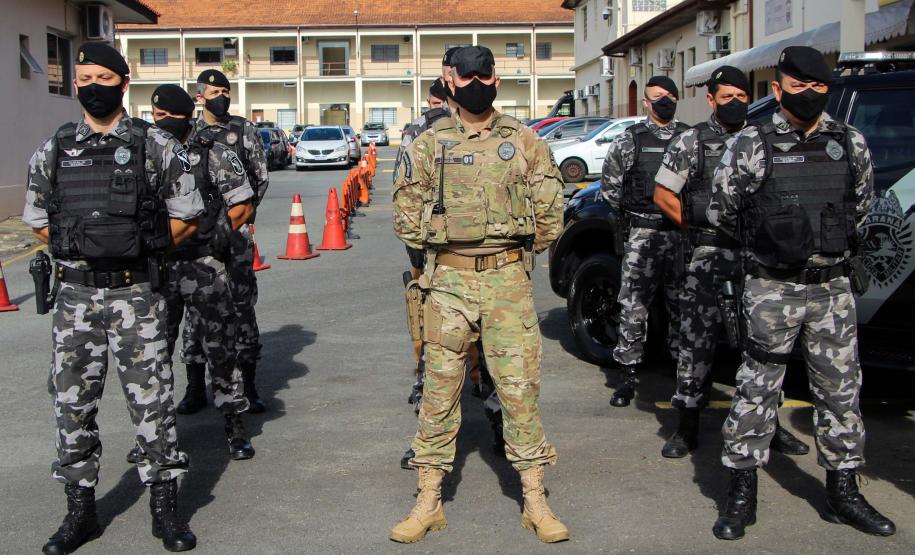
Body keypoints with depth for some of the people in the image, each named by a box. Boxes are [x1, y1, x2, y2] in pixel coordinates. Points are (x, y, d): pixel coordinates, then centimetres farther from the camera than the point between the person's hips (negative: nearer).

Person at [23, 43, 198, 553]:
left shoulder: (156, 146, 0)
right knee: (73, 402, 8)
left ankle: (166, 509, 14)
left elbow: (186, 218, 4)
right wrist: (81, 249, 7)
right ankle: (81, 511, 23)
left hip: (135, 293, -3)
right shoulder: (53, 151, 8)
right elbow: (38, 220, 16)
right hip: (74, 294, 3)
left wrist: (140, 249, 2)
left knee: (152, 399, 1)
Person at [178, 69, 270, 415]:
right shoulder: (188, 134, 9)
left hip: (236, 233, -1)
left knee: (242, 306, 0)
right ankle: (196, 388, 12)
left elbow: (261, 178, 9)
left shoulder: (244, 130, 7)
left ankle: (248, 387, 8)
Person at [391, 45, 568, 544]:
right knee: (439, 387, 5)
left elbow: (549, 209, 9)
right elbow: (406, 211, 11)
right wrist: (436, 251, 9)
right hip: (449, 280, 0)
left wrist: (519, 252, 10)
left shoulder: (524, 142, 6)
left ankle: (535, 502, 12)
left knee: (519, 385, 1)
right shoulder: (430, 144, 5)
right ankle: (429, 502, 16)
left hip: (509, 279, 0)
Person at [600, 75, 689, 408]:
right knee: (633, 307, -3)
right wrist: (633, 212, 7)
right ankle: (628, 374, 6)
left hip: (682, 234, 3)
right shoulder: (630, 140, 3)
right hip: (642, 235, -2)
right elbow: (609, 185, 8)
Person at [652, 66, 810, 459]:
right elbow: (663, 196, 3)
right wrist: (701, 229, 1)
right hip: (708, 259, -3)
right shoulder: (690, 142, 2)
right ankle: (687, 428, 9)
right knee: (696, 341, -2)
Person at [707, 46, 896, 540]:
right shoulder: (751, 146, -5)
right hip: (772, 290, -4)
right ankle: (742, 494, 12)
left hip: (834, 289, 4)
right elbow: (720, 211, 4)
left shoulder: (852, 144, 6)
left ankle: (843, 492, 23)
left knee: (841, 389, 10)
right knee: (757, 390, 1)